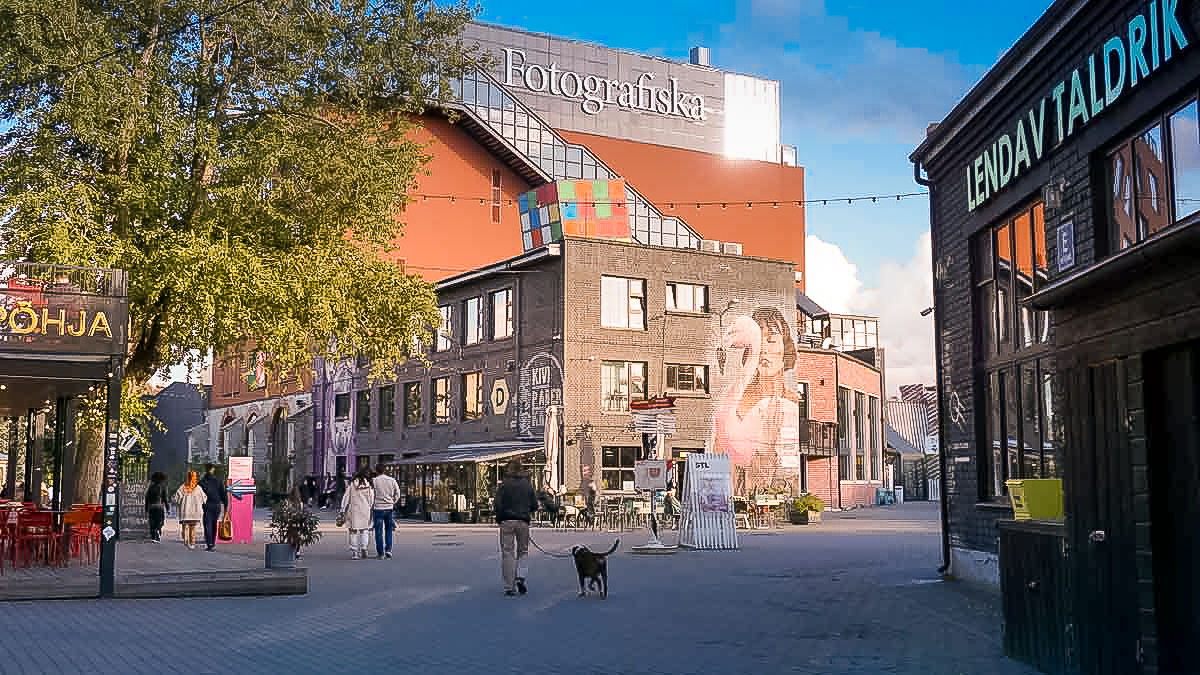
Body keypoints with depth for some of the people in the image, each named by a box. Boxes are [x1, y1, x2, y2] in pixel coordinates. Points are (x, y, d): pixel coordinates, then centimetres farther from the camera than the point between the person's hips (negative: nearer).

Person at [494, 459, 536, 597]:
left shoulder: (504, 485, -3)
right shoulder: (527, 485, 6)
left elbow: (498, 504, -8)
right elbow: (534, 505, 7)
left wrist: (499, 519, 8)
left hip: (507, 522, -2)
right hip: (523, 522, 2)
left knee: (507, 553, 3)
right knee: (523, 551, 16)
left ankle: (509, 587, 0)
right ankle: (520, 577, -5)